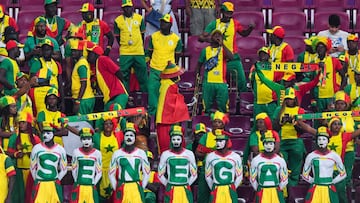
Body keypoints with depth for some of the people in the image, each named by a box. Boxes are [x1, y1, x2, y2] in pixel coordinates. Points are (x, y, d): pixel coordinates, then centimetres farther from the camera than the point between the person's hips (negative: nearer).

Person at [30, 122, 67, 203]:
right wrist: (37, 181, 6)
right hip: (39, 184, -1)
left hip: (54, 185, 1)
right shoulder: (37, 148, 3)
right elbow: (32, 167, 9)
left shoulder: (60, 149, 5)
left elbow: (64, 169, 12)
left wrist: (56, 181, 6)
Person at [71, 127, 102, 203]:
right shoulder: (76, 152, 1)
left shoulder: (97, 153, 0)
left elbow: (99, 172, 6)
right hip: (78, 187, 0)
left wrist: (92, 184, 3)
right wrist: (78, 183, 8)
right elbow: (74, 170, 9)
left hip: (91, 188, 0)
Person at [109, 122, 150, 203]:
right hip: (121, 189, 0)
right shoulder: (117, 153, 5)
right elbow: (111, 174, 11)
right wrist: (116, 189, 4)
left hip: (136, 189, 0)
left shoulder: (141, 153, 5)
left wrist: (141, 189, 5)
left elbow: (146, 173, 10)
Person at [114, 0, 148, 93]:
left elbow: (142, 33, 12)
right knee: (124, 76, 3)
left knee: (142, 74, 6)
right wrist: (123, 45, 7)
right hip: (124, 53, -1)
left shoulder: (139, 18, 4)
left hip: (139, 52, 1)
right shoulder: (118, 20, 0)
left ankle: (146, 92, 16)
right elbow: (117, 36, 9)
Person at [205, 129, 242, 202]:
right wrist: (214, 189, 9)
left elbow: (239, 176, 8)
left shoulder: (235, 157, 2)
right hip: (216, 192, 0)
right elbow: (208, 176, 10)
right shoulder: (210, 157, 4)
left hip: (230, 191, 0)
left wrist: (231, 189, 6)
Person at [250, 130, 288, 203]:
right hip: (261, 194, -1)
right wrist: (259, 190, 5)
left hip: (276, 193, 1)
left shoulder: (280, 160, 4)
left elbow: (284, 179, 10)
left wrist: (278, 190, 7)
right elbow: (253, 178, 6)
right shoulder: (256, 160, 1)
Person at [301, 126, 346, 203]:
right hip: (315, 190, 0)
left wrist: (331, 182, 6)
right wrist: (315, 182, 5)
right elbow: (305, 175, 11)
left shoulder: (334, 156, 3)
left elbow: (343, 174, 13)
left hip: (330, 190, 0)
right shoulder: (311, 156, 2)